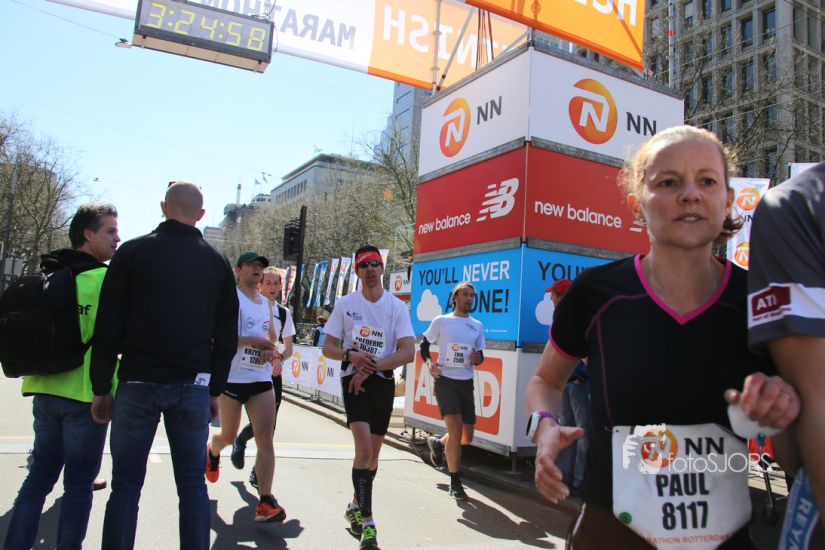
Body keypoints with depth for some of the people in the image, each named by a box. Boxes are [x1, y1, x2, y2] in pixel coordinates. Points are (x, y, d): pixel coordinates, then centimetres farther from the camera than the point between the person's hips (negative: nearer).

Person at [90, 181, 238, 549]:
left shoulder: (132, 252, 0)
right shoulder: (217, 262, 7)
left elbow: (108, 327, -2)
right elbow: (226, 336, 7)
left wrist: (101, 387, 4)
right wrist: (215, 389, 14)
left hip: (137, 383, -1)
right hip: (193, 387, 2)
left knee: (126, 483, 7)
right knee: (192, 483, 9)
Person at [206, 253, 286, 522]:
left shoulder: (267, 302, 15)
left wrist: (270, 350, -3)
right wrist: (259, 341, -15)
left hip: (262, 379, 4)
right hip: (232, 377, -4)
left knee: (265, 437, -8)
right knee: (229, 435, 12)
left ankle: (265, 502, -8)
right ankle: (212, 452, 50)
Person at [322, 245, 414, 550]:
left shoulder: (396, 306, -1)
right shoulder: (345, 304, 2)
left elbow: (408, 352, -10)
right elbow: (328, 347, 3)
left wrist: (372, 366, -19)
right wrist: (350, 355, -18)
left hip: (383, 382, 2)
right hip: (354, 380, -2)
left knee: (373, 454, 11)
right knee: (364, 448, -17)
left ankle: (355, 506, 34)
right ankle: (366, 522, -9)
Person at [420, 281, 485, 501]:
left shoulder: (477, 326, 10)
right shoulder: (441, 321, 0)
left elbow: (480, 357, 15)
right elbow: (424, 344, 7)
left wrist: (477, 358, -9)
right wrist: (429, 363, -11)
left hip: (466, 382, 5)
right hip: (445, 380, -4)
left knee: (467, 437, 8)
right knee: (456, 430, -15)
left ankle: (438, 443, 39)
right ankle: (455, 482, 0)